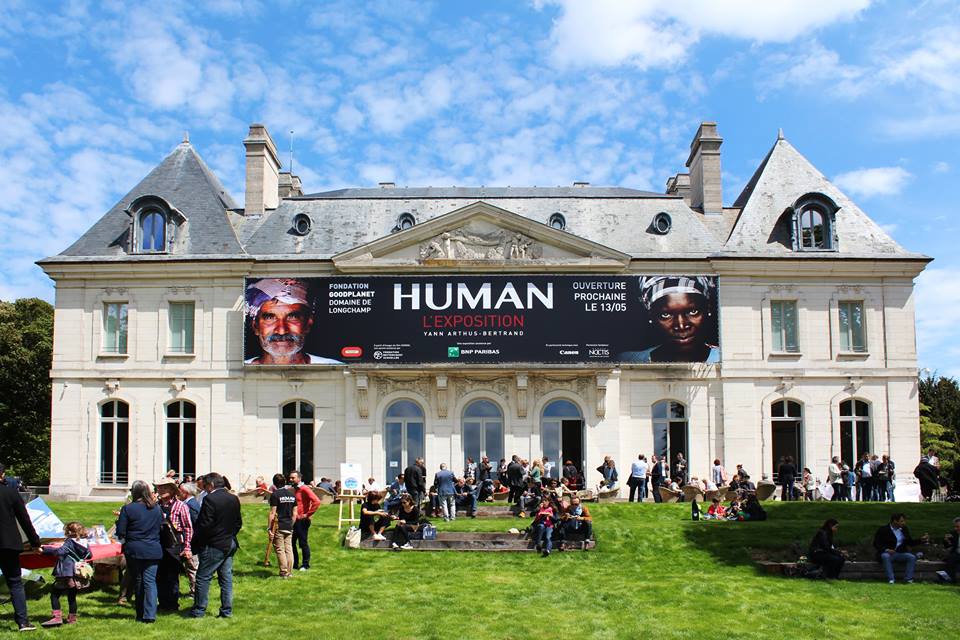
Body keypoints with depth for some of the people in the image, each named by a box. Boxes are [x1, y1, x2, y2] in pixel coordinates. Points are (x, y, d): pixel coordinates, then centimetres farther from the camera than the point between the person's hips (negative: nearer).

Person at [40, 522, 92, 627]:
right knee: (72, 597, 16)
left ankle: (57, 616, -5)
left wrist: (45, 549, -18)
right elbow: (89, 555, 24)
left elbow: (60, 551, -23)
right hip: (76, 575, 7)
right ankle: (72, 618, 19)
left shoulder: (70, 542, -8)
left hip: (66, 574, -7)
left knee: (54, 594, 3)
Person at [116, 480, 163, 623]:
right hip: (153, 550, 2)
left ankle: (141, 614, 18)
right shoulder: (156, 508, 3)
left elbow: (120, 532, -6)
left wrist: (123, 541, 15)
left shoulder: (127, 509, -9)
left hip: (134, 550, -2)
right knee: (150, 581, 2)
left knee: (137, 581, 11)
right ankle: (150, 614, -8)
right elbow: (161, 527, 13)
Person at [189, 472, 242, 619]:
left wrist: (196, 543, -7)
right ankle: (227, 610, 13)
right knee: (226, 578, 11)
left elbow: (204, 524, -18)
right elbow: (239, 522, 11)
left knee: (203, 578, 3)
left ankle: (198, 610, 9)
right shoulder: (234, 499, 6)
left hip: (214, 546, -7)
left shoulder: (210, 499, -17)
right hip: (230, 544, 7)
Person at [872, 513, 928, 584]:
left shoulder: (904, 529, 13)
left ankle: (908, 579, -22)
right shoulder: (883, 530, -2)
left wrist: (921, 541, 2)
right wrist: (886, 549, -21)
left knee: (912, 557, -23)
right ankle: (890, 580, -37)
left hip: (900, 553, 4)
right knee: (885, 556, -37)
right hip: (887, 553, -4)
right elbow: (876, 544, -5)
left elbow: (910, 542, 19)